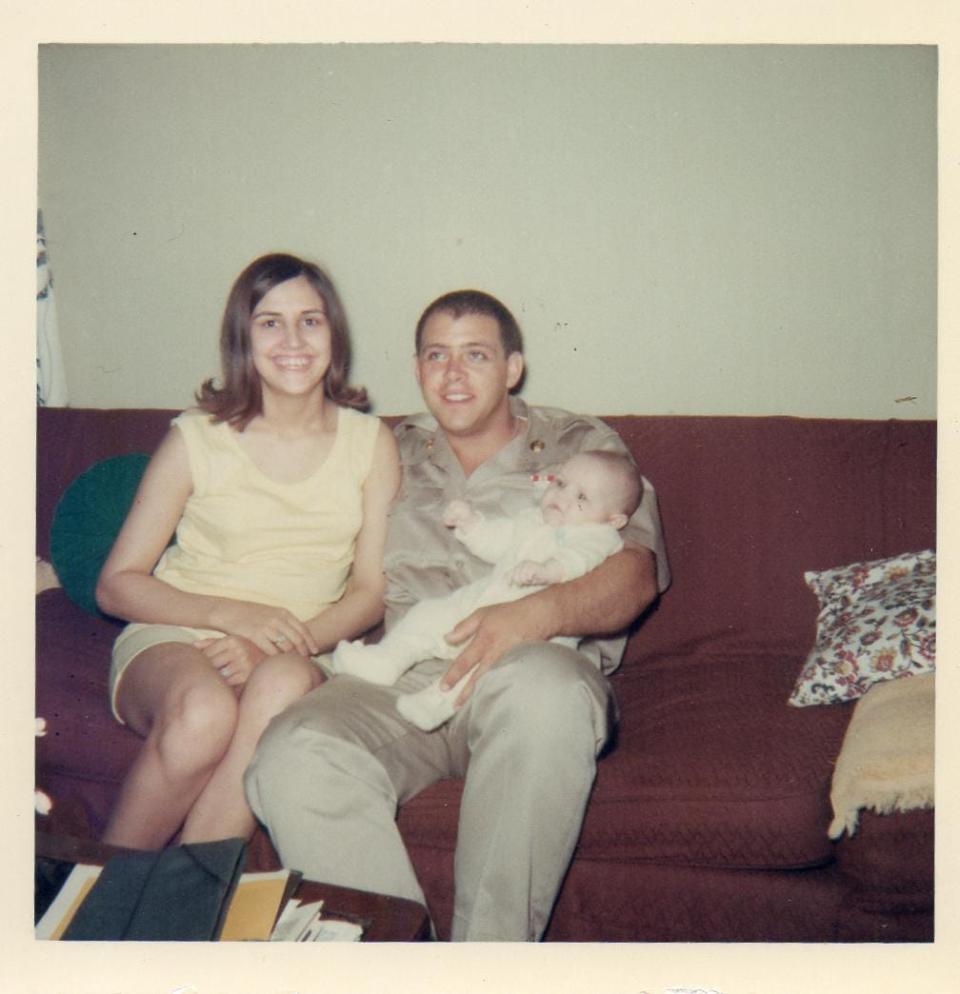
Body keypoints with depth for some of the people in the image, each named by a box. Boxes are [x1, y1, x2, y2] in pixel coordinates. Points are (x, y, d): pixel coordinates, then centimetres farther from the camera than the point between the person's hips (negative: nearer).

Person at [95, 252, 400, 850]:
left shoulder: (372, 443, 5)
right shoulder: (197, 438, 1)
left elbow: (371, 592, 2)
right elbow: (116, 585, 1)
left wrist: (280, 647, -15)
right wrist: (232, 613, -15)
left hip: (297, 651, 1)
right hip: (174, 637, -1)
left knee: (284, 683, -34)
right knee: (205, 711, -34)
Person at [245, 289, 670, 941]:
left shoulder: (583, 446, 16)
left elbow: (636, 573, 0)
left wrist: (538, 613, -21)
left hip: (536, 666, -2)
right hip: (396, 677, 2)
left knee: (544, 688, -38)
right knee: (294, 759, -29)